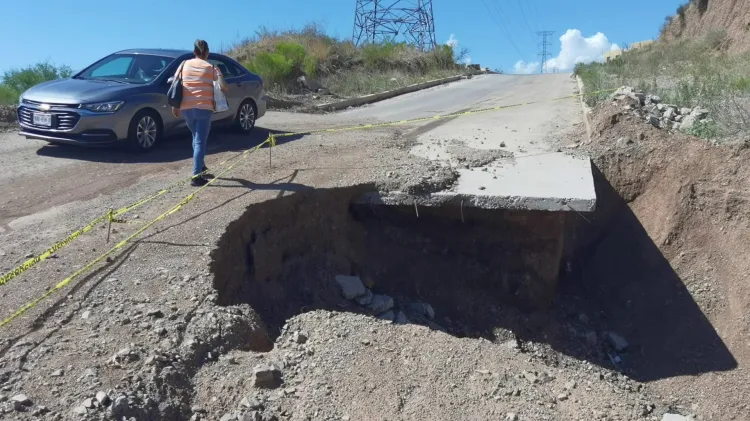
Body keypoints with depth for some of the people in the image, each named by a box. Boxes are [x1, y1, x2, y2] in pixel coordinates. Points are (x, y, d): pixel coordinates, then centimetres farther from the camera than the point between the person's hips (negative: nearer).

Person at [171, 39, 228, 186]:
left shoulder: (185, 64, 9)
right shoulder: (211, 67, 0)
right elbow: (223, 87, -10)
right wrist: (222, 90, 14)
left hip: (186, 107, 4)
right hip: (204, 107, -4)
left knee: (197, 138, 23)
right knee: (200, 141, -4)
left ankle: (202, 169, 30)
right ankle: (196, 176, -11)